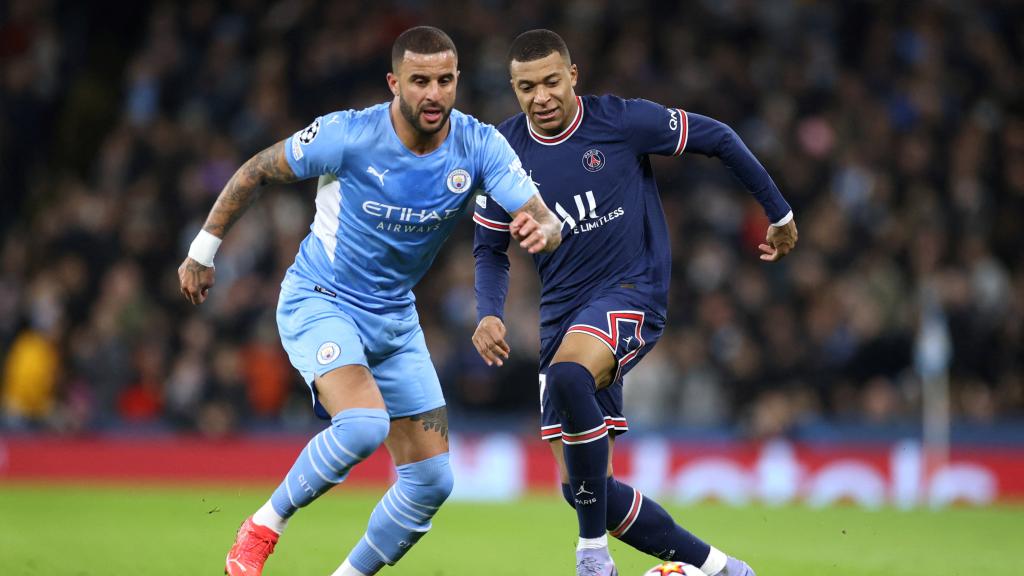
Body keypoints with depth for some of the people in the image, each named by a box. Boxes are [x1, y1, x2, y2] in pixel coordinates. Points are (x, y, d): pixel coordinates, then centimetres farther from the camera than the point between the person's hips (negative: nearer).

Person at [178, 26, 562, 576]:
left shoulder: (479, 146, -13)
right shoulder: (347, 135, -21)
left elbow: (546, 220, -20)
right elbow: (255, 171, -7)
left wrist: (540, 231, -45)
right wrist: (203, 249, -2)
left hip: (394, 317, 5)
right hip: (319, 301, -5)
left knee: (431, 482, 2)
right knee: (363, 425, -32)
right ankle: (262, 528, -11)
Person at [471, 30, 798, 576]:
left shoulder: (621, 121, -9)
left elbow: (716, 138, 3)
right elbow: (490, 248, 12)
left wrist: (779, 214, 11)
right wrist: (489, 314, -7)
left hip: (632, 292, -5)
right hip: (562, 315, 5)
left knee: (567, 375, -38)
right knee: (581, 487, 0)